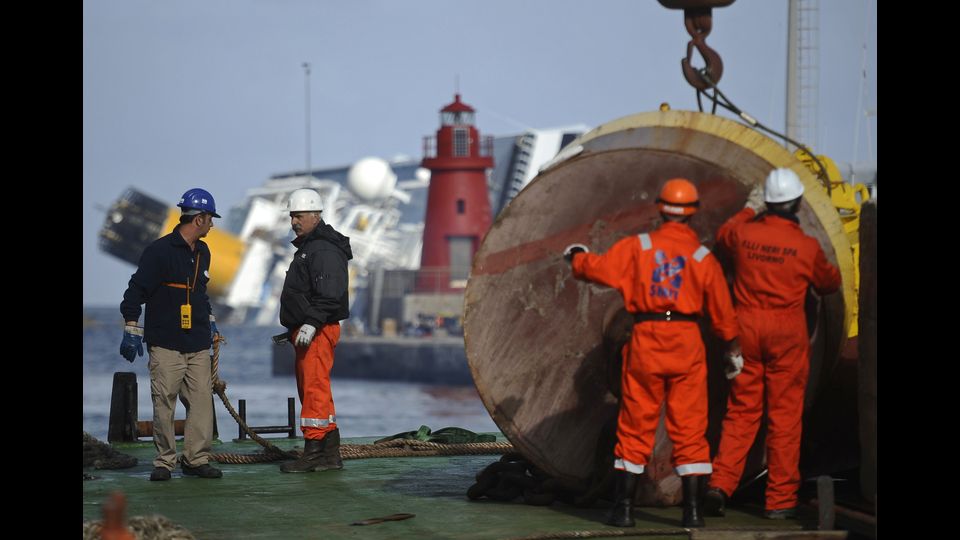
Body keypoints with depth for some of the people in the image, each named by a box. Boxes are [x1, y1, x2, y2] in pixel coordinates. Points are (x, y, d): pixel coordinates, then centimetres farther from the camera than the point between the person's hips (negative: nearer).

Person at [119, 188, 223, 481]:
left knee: (202, 400, 0)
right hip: (165, 345, -6)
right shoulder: (160, 250, -9)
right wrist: (132, 330, -11)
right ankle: (164, 462, 6)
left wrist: (209, 320, 29)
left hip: (198, 346, 6)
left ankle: (197, 459, 7)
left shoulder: (202, 252, 15)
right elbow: (137, 289, -9)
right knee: (164, 404, -4)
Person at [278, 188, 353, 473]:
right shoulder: (308, 247, 22)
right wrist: (293, 329, 24)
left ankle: (313, 453, -10)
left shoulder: (324, 250, -13)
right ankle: (330, 454, 17)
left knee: (314, 388, -10)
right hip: (307, 332, 11)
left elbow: (330, 294, -24)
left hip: (318, 332, -11)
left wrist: (311, 323, -29)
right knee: (312, 390, 13)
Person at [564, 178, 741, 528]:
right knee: (689, 428, 6)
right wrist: (731, 343, 22)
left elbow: (601, 268, -5)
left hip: (645, 342, 0)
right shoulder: (703, 257, 1)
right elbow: (721, 308, 6)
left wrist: (577, 257, 17)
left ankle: (623, 508, 8)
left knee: (635, 426, 7)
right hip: (687, 344, 0)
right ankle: (692, 509, 4)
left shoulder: (638, 246, -2)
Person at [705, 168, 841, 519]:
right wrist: (832, 268, 30)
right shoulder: (807, 246, -9)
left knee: (741, 411, 11)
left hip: (746, 326, 3)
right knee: (784, 415, 4)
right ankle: (781, 499, 6)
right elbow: (829, 283, 9)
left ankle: (721, 483, -1)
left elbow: (723, 235, 24)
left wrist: (748, 209, 38)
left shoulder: (745, 232, -2)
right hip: (787, 332, -3)